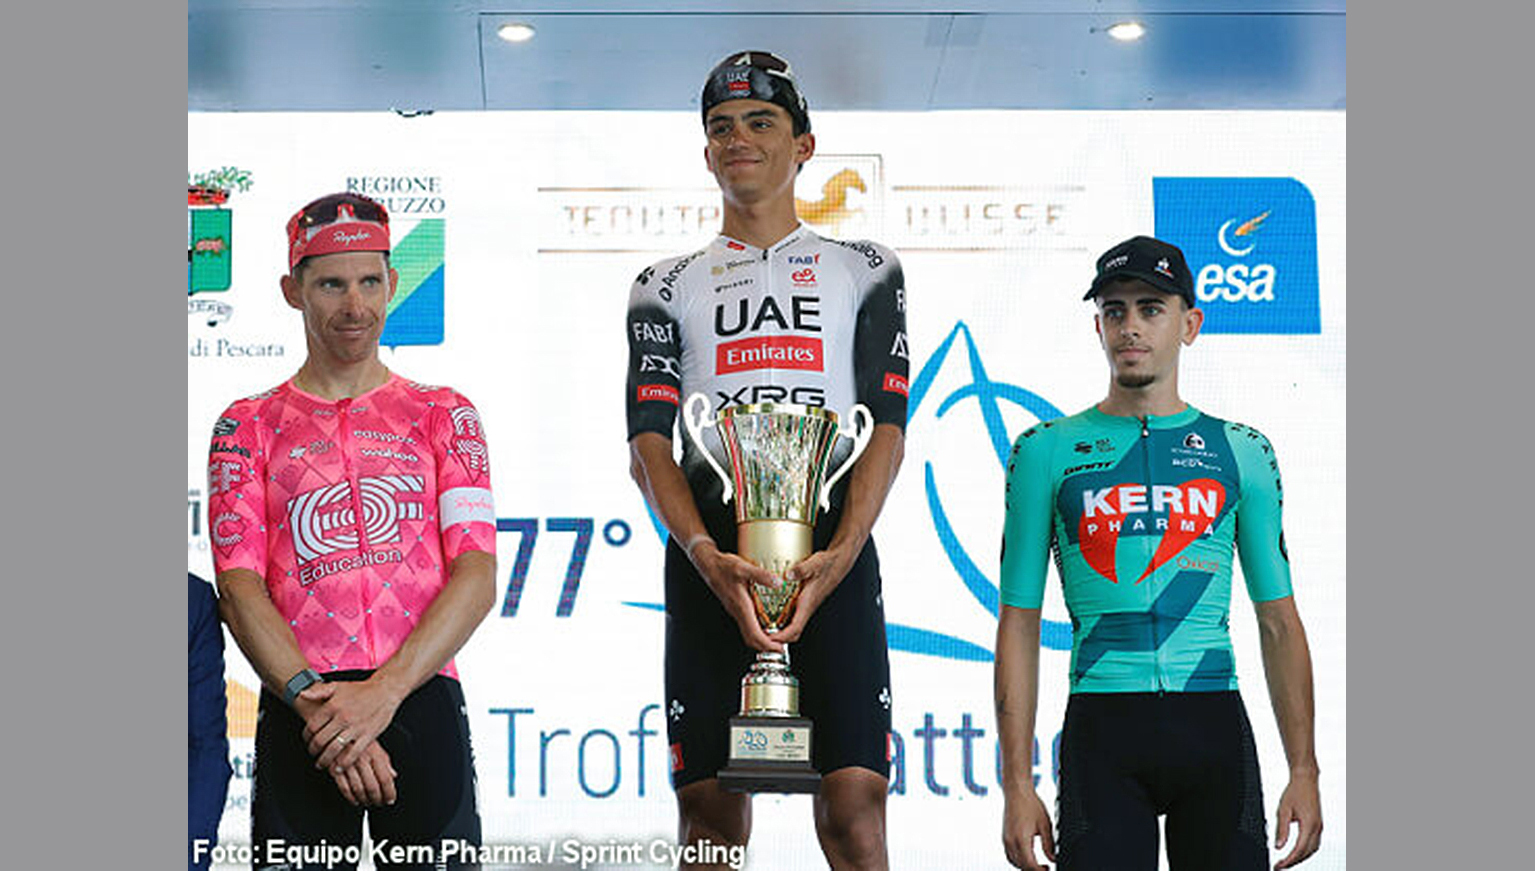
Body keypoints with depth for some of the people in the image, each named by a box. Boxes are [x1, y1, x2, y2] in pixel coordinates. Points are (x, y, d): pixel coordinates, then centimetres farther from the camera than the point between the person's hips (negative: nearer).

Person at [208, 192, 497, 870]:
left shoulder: (444, 415, 13)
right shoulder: (249, 426, 13)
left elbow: (477, 578, 2)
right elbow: (239, 588, 2)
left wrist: (382, 691, -12)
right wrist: (311, 699, -14)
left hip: (423, 695, 0)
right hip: (297, 706, 0)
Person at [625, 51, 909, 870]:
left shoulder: (864, 271, 17)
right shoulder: (668, 286, 17)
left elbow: (885, 424, 5)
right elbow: (650, 441, 4)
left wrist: (840, 552, -14)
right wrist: (705, 556, -15)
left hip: (833, 548, -1)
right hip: (708, 555, 1)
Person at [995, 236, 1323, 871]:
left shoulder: (1243, 452, 10)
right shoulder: (1047, 452, 6)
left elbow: (1279, 622, 11)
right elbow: (1019, 624, 4)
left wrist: (1304, 772, 3)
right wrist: (1017, 785, -3)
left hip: (1214, 723, 2)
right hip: (1102, 726, -1)